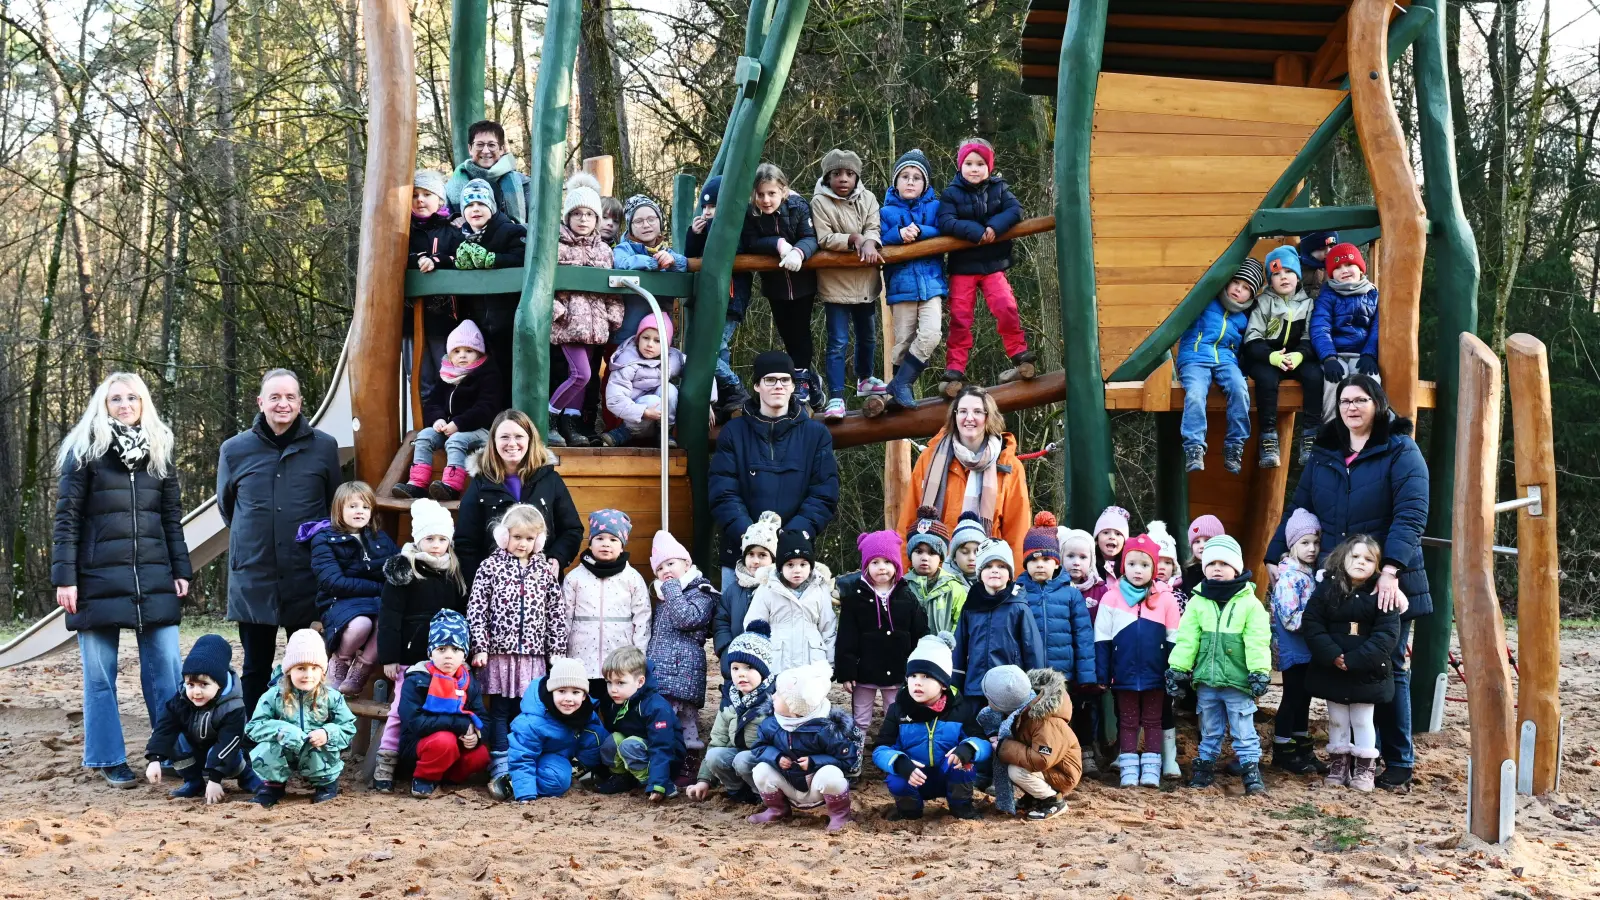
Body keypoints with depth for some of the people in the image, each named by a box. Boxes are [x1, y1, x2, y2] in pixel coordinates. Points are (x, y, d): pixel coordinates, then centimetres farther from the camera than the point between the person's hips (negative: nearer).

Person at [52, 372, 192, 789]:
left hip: (154, 579, 3)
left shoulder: (159, 454, 13)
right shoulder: (84, 453, 1)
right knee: (100, 674, 3)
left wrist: (181, 571, 7)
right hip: (98, 580, -3)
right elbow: (66, 519, -2)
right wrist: (65, 578, -8)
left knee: (166, 670, 0)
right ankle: (108, 759, 13)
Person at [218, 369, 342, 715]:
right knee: (255, 671, 10)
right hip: (254, 580, 1)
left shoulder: (324, 447, 0)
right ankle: (253, 738, 18)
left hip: (307, 582, -1)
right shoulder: (235, 449, 3)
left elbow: (336, 506, 13)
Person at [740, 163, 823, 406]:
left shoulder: (798, 206, -19)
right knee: (786, 331, 12)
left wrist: (798, 252, -46)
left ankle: (802, 378, 12)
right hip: (775, 283, 3)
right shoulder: (749, 213, -14)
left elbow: (810, 238, -25)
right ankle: (807, 374, 27)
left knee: (800, 329, 1)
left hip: (802, 280, -3)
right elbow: (751, 243, -18)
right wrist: (778, 244, -33)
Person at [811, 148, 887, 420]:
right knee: (838, 342, -8)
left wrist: (869, 243, -27)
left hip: (865, 279, 5)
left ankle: (865, 380, 44)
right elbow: (823, 239, -15)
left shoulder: (867, 199, 4)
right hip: (836, 282, -5)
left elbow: (874, 229, -6)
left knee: (868, 335, 22)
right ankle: (836, 398, -8)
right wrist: (853, 239, -22)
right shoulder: (820, 202, -9)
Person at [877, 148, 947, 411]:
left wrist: (919, 232, -18)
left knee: (930, 334, -17)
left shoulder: (934, 207, 7)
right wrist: (899, 234, -19)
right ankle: (901, 388, 14)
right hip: (901, 285, 0)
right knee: (903, 341, 3)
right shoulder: (886, 212, 6)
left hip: (930, 283, 0)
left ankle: (900, 385, -10)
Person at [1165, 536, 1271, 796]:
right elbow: (1186, 639, 2)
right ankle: (1205, 768, 26)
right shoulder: (1198, 602, 3)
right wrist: (1177, 668, -3)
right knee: (1210, 730, 16)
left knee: (1244, 731, 3)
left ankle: (1251, 771, 9)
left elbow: (1257, 642, -11)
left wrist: (1260, 672, -17)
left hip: (1238, 681, -3)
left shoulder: (1250, 603, -6)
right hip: (1206, 681, 3)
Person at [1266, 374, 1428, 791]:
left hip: (1386, 585, -4)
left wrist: (1390, 570, -26)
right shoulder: (1323, 454, 11)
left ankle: (1399, 764, 11)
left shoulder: (1401, 452, -4)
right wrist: (1274, 557, 5)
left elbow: (1411, 515, -15)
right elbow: (1298, 509, 15)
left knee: (1389, 669, 3)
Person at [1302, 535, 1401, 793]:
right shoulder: (1327, 588, -2)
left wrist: (1354, 660, -21)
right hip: (1331, 671, 2)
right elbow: (1312, 623, -6)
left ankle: (1365, 768, 18)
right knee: (1337, 720, 13)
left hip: (1367, 672, -2)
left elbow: (1387, 634, -13)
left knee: (1363, 720, 7)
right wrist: (1333, 656, -19)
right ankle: (1338, 764, 25)